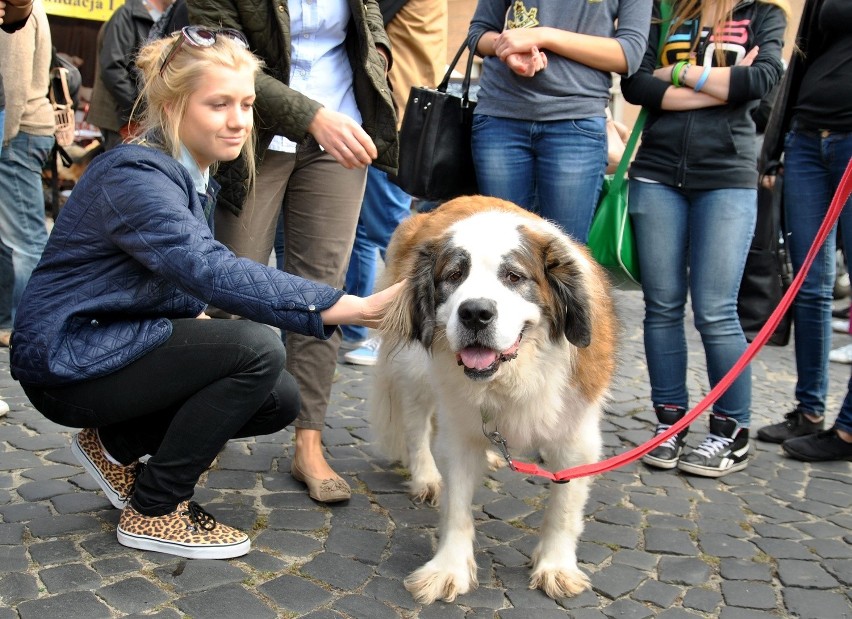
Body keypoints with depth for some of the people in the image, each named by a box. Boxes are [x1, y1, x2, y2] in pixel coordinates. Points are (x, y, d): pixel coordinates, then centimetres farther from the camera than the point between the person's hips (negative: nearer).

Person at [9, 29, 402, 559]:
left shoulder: (195, 177, 6)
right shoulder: (134, 175, -23)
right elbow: (211, 269, -40)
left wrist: (198, 319, -6)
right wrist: (353, 308, -48)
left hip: (119, 345, 9)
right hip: (69, 358, -9)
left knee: (280, 400, -2)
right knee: (258, 350, -25)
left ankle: (115, 445, 12)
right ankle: (152, 512, -8)